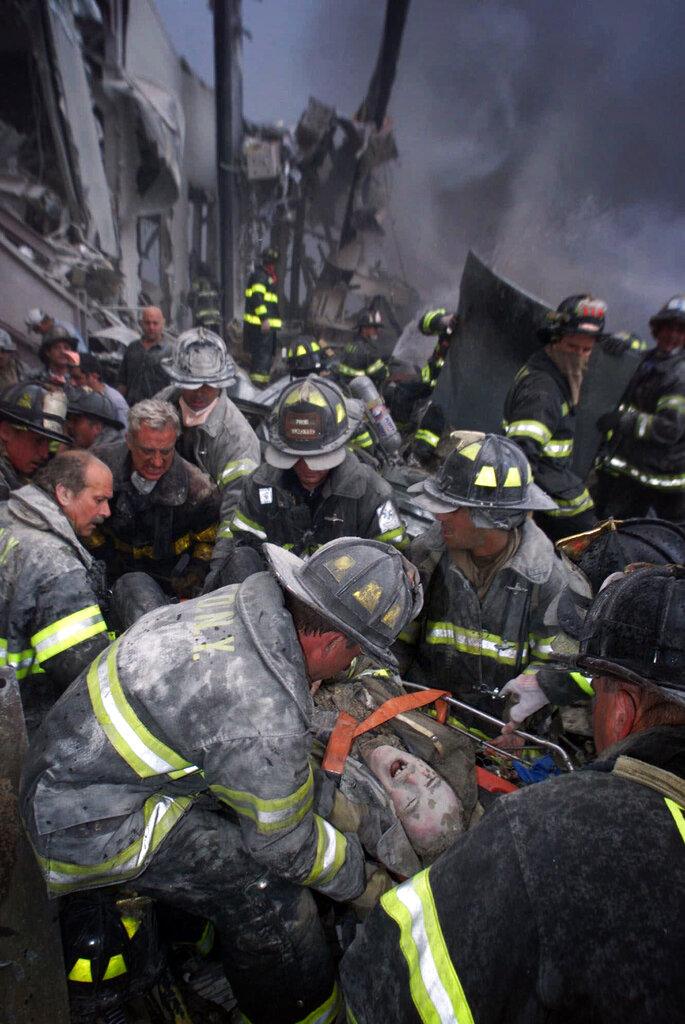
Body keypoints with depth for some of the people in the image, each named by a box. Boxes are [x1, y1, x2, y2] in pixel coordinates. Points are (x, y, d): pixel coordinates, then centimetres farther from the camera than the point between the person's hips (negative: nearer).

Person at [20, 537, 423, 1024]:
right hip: (89, 826, -8)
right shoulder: (265, 720, -31)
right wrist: (354, 874, 5)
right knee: (262, 887, -7)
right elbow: (285, 844, -14)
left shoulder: (239, 602, -9)